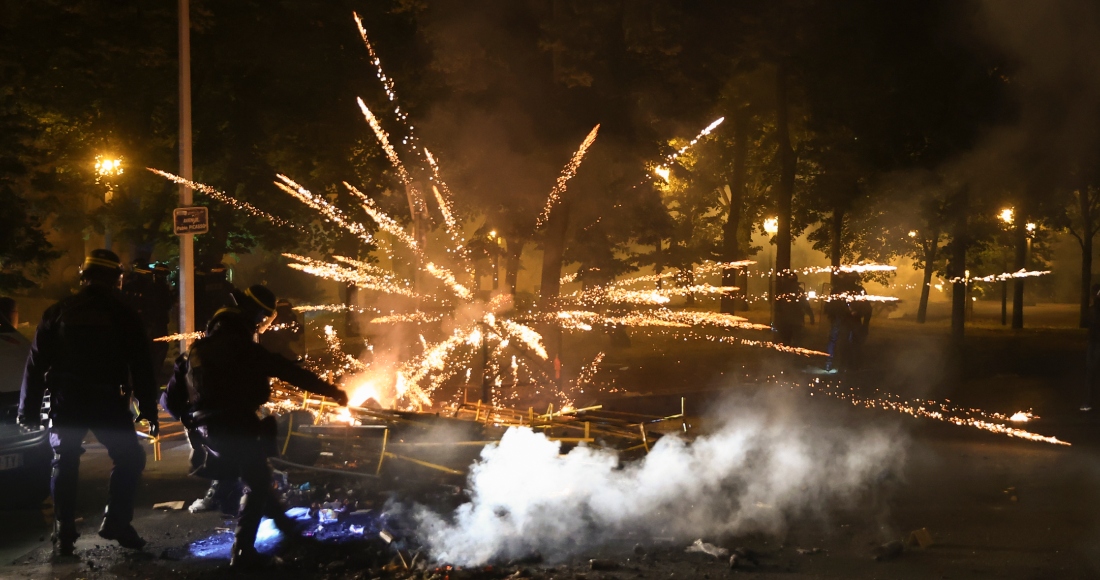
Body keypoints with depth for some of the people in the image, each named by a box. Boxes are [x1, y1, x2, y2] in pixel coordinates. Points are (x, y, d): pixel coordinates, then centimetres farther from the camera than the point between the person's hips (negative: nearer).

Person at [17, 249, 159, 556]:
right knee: (130, 459, 10)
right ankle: (116, 522, 2)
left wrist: (28, 408, 11)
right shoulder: (123, 315, 1)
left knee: (64, 465, 11)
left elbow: (36, 363, 7)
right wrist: (149, 409, 2)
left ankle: (64, 535, 9)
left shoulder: (58, 312, 7)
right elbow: (141, 367, -2)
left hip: (66, 401, 3)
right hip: (107, 401, -3)